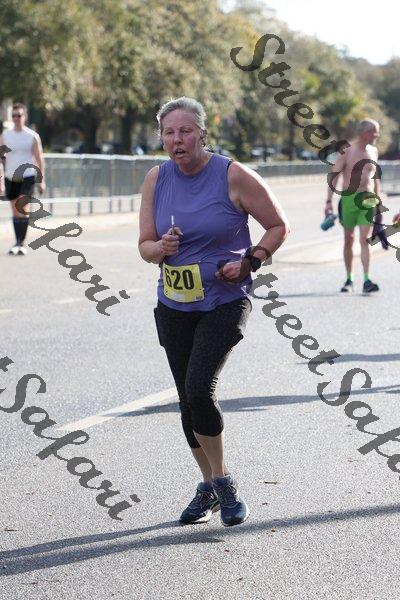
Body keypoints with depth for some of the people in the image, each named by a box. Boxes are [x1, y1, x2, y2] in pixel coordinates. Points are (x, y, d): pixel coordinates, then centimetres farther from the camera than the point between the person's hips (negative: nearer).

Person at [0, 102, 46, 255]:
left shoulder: (33, 136, 0)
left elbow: (39, 159, 3)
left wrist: (41, 181, 0)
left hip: (28, 176, -3)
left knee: (23, 208, -17)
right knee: (15, 212, 7)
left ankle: (20, 243, -17)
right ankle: (18, 243, 16)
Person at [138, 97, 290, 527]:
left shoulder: (233, 176, -9)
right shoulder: (156, 180, 2)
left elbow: (278, 226, 1)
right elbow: (145, 246, 7)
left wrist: (249, 262, -13)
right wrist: (162, 248, -16)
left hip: (225, 302, -5)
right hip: (174, 307, 5)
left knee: (199, 389, -20)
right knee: (188, 399, 8)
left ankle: (223, 482, 0)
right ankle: (208, 487, 25)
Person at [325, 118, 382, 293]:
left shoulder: (373, 151, 11)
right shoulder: (346, 151, -4)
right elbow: (334, 176, -6)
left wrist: (378, 198, 19)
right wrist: (329, 201, -12)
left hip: (368, 199, 2)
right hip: (349, 198, -2)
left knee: (365, 239, -9)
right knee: (348, 240, 6)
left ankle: (367, 281, -15)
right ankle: (349, 279, 18)